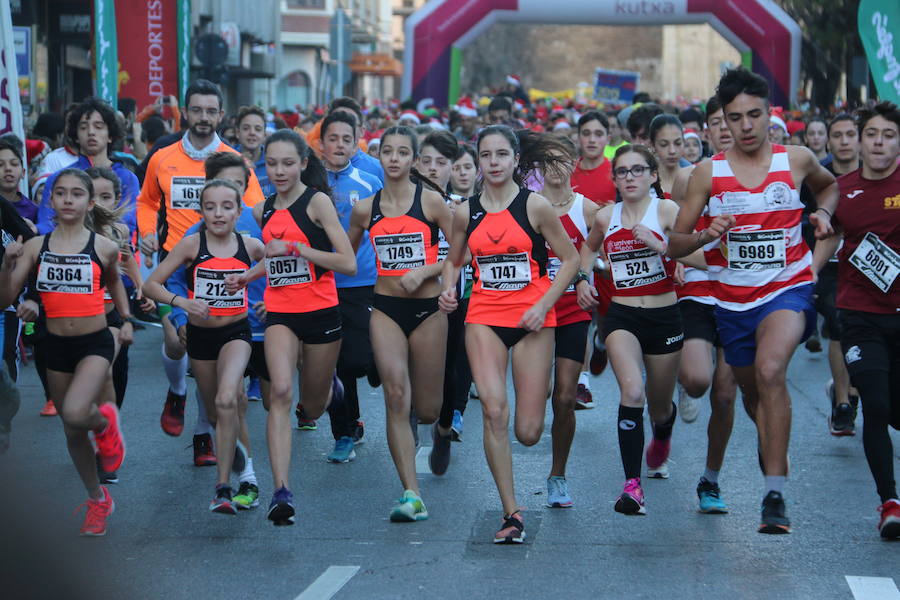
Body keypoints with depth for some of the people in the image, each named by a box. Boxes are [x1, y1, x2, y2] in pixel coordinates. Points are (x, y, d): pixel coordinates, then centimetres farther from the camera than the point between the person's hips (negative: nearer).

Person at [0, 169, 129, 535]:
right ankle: (97, 500, 33)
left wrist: (126, 319, 13)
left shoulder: (104, 247, -6)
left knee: (75, 414, -28)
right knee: (72, 431, 14)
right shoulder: (35, 246, -2)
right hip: (56, 345, 3)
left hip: (95, 343, -3)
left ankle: (105, 422, 9)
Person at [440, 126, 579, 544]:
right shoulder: (466, 212, 5)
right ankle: (511, 513, -9)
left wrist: (544, 305, -10)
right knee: (493, 411, -17)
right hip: (483, 317, 2)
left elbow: (570, 259, 1)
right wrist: (448, 289, -2)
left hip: (532, 319, -2)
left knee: (528, 432, -2)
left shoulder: (534, 206, -4)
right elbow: (453, 261, 20)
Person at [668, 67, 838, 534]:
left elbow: (830, 185, 23)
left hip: (787, 288, -3)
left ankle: (775, 495, -29)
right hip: (733, 298, 3)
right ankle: (774, 447, 54)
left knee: (769, 369, -30)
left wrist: (822, 212, 2)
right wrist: (705, 236, -20)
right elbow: (675, 245, 1)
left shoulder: (797, 160, -1)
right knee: (751, 392, 18)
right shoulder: (708, 172, -2)